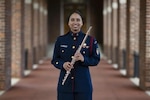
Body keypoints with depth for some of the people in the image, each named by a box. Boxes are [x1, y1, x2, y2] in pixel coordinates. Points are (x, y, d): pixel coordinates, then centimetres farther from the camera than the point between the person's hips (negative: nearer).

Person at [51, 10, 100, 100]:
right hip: (65, 84, 1)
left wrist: (84, 59, -17)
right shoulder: (60, 40, 5)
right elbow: (54, 60, 8)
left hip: (83, 84, -1)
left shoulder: (90, 40, 0)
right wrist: (63, 64, -13)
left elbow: (96, 60, 3)